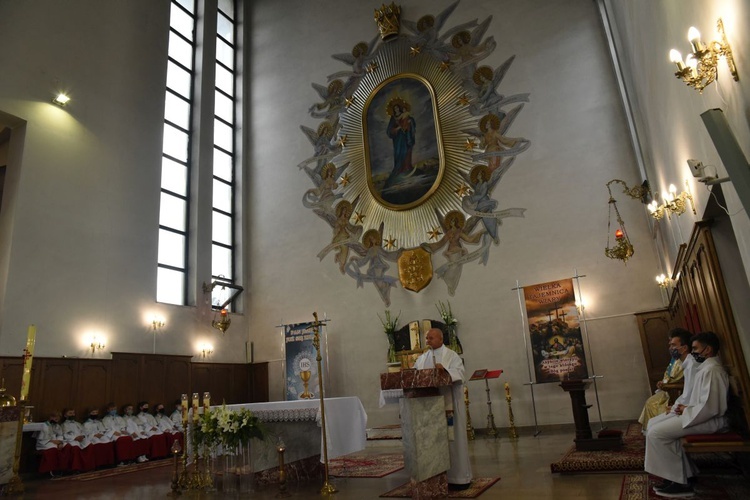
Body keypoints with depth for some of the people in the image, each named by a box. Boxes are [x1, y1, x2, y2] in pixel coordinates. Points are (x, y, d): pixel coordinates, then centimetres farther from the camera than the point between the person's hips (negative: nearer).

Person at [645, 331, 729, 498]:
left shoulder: (712, 370, -20)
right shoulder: (705, 367, 15)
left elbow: (709, 408, -27)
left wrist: (686, 411, -13)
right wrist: (685, 407, 4)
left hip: (709, 420, -11)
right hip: (699, 414, 11)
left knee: (656, 433, -17)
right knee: (654, 425, 7)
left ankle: (681, 482, -6)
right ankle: (680, 475, 8)